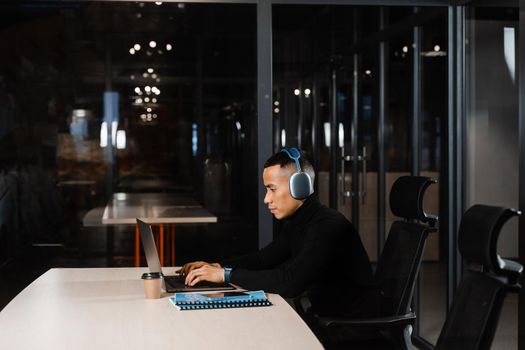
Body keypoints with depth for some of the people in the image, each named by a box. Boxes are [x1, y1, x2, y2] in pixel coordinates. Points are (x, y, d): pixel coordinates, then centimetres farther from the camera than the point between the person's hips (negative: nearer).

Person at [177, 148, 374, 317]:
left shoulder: (328, 226, -25)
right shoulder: (292, 222, 5)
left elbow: (290, 282, -33)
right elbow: (264, 259, 16)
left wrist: (226, 274, -24)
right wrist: (216, 266, 0)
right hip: (323, 315, 7)